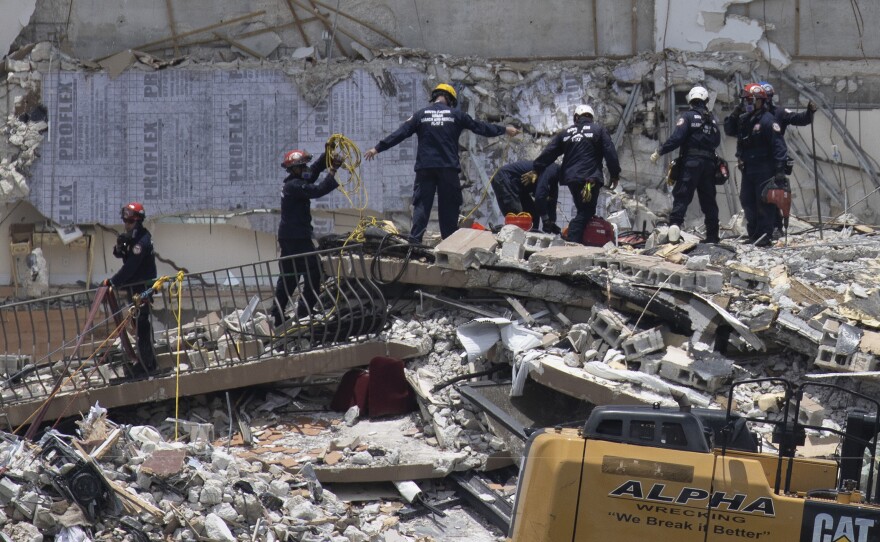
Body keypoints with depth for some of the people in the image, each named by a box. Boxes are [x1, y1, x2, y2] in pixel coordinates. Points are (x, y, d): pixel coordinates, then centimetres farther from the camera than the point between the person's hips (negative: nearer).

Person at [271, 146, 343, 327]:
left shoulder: (292, 183, 12)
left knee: (288, 277, 16)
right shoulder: (294, 186, -18)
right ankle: (304, 313, -7)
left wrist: (327, 155, 7)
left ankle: (277, 317, 19)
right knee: (312, 274, -6)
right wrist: (332, 171, -20)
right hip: (298, 238, -11)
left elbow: (314, 170, 19)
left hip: (287, 237, 11)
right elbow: (317, 190, -28)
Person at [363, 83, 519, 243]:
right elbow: (480, 127, 12)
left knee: (421, 204, 0)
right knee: (449, 205, 6)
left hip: (425, 167, 1)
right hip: (448, 168, -1)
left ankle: (414, 240, -10)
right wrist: (505, 129, 24)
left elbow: (400, 133, 3)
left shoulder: (421, 115, 5)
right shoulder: (456, 115, 4)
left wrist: (378, 148, 9)